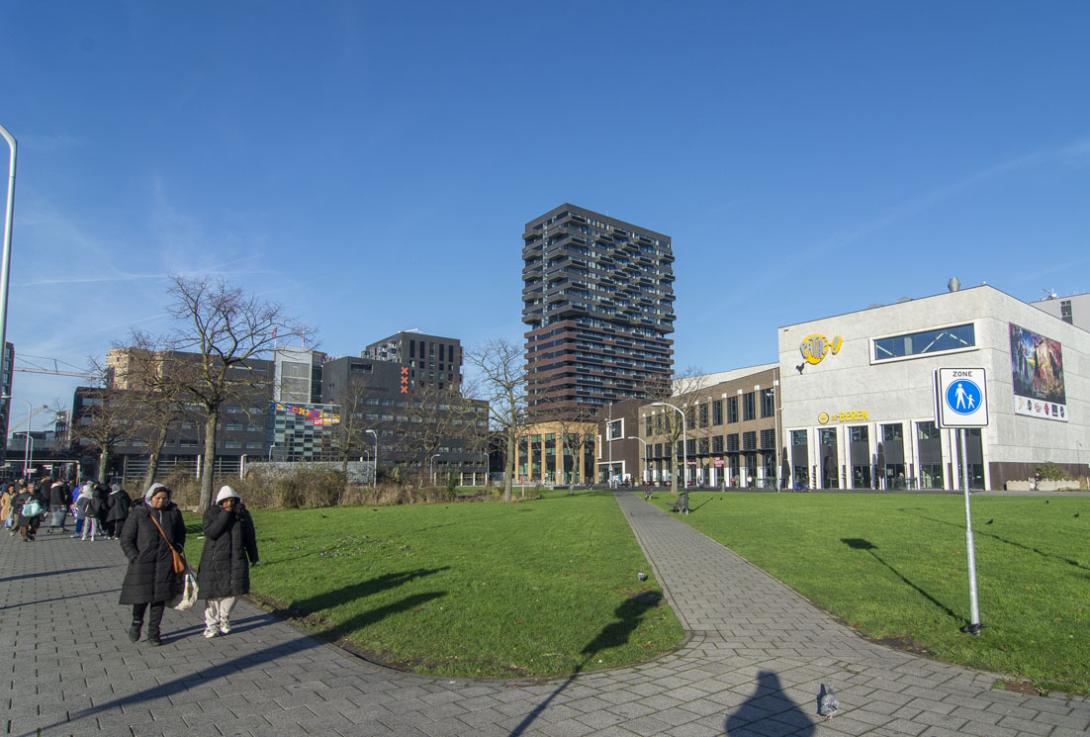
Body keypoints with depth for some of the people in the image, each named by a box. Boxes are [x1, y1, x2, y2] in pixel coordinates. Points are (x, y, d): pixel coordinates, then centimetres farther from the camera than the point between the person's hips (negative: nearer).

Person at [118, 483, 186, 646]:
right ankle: (137, 622, 31)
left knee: (160, 597, 4)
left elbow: (181, 533, 20)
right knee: (141, 596, 0)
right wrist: (135, 558, -8)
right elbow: (126, 539, -1)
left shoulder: (173, 512, 3)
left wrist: (178, 549, 8)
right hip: (143, 563, -2)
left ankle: (153, 633, 17)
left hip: (165, 563, 2)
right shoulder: (138, 513, -5)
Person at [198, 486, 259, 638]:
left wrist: (253, 557, 16)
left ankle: (224, 617, 24)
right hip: (214, 559, -2)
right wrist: (225, 514, -26)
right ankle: (211, 624, 19)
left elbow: (250, 537, 9)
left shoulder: (242, 514, 1)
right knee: (213, 592, 4)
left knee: (235, 590, -1)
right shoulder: (211, 513, -5)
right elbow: (210, 532, -21)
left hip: (236, 559, 2)